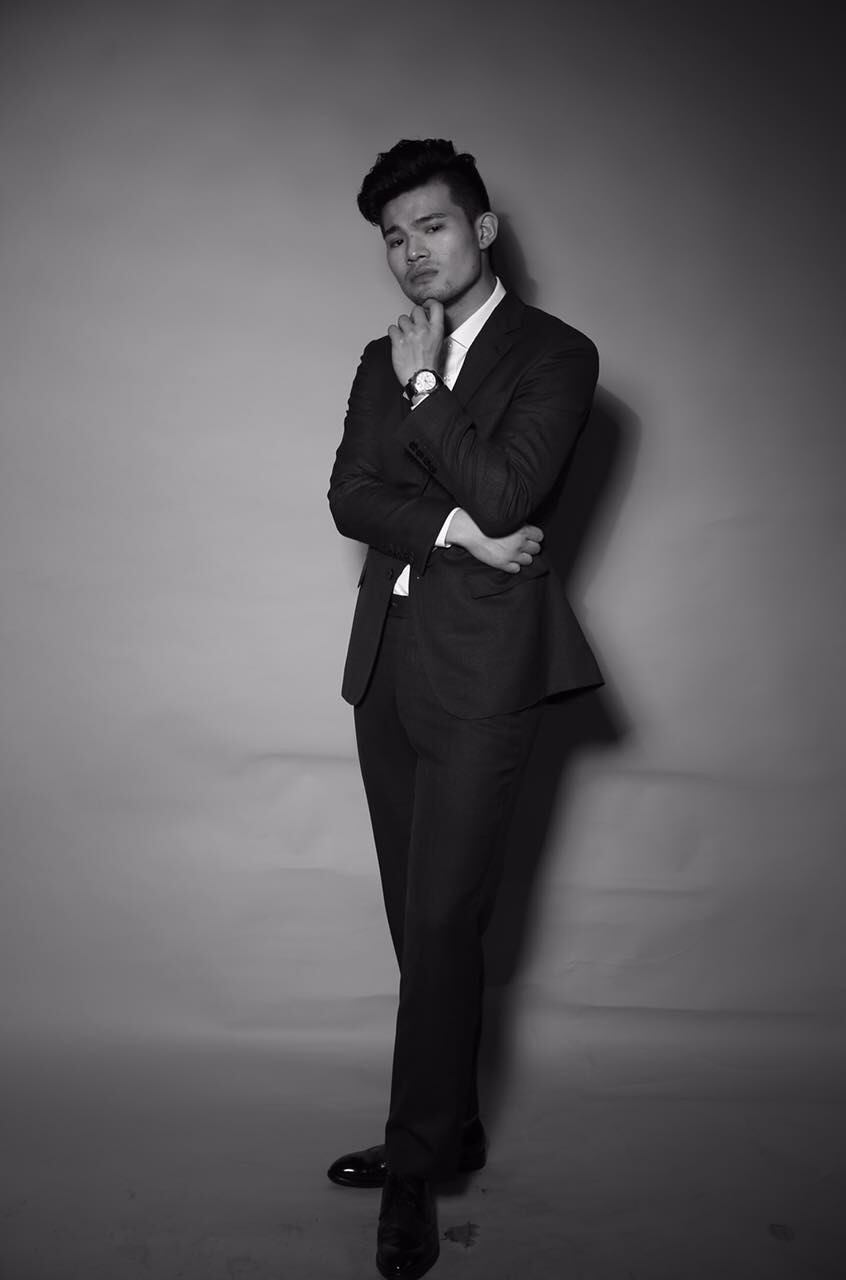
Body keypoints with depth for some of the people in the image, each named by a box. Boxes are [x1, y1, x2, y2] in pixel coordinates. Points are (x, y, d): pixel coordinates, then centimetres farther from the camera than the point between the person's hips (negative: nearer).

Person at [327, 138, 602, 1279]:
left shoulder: (556, 355, -1)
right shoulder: (385, 359, 16)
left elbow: (503, 493, -15)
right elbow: (350, 496, 4)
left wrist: (421, 384, -6)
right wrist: (456, 528, -11)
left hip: (481, 670, -6)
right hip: (388, 659, 6)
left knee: (444, 922, -5)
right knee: (419, 921, 11)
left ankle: (415, 1172, 11)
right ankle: (449, 1131, 27)